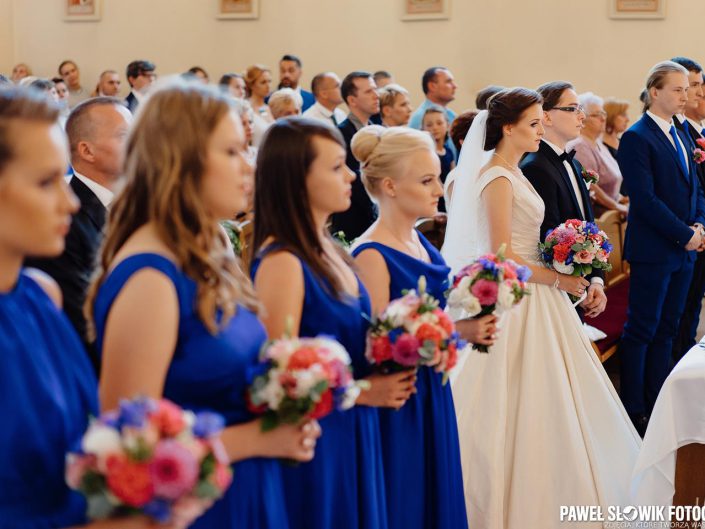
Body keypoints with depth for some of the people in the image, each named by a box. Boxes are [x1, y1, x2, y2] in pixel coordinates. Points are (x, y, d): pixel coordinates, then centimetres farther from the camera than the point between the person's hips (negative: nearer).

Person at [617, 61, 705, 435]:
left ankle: (657, 404, 21)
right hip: (653, 250, -8)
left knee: (666, 330, 12)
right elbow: (645, 199, -18)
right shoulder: (636, 138, -11)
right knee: (641, 330, 0)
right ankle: (634, 411, 9)